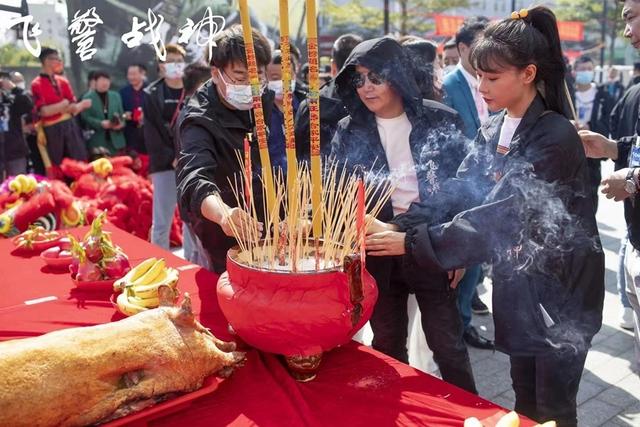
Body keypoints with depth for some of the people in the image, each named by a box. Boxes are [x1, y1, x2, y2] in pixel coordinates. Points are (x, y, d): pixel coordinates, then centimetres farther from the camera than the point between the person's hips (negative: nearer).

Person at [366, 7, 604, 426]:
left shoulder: (556, 137, -23)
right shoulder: (492, 130, 2)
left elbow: (499, 215, -29)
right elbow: (458, 192, -3)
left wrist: (411, 242, -32)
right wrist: (401, 226, -18)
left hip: (560, 287, -6)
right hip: (516, 280, 7)